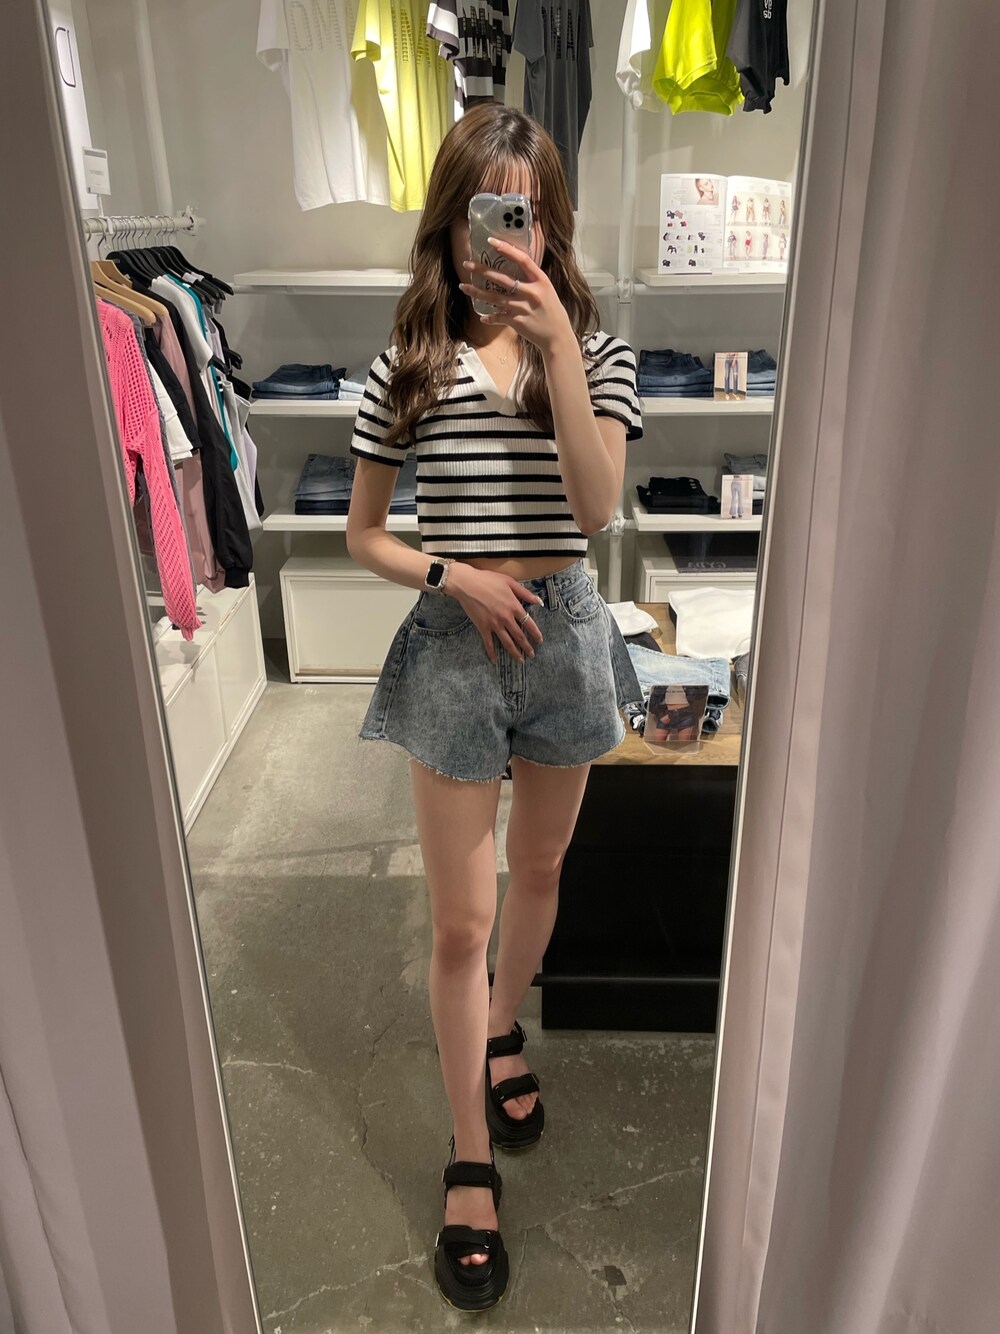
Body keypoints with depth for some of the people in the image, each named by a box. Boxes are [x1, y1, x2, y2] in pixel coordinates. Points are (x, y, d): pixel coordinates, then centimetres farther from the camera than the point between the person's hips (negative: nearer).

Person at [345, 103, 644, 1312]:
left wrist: (555, 341, -20)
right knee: (460, 922, 4)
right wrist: (454, 577, -15)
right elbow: (364, 538, 3)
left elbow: (598, 505, -16)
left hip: (564, 634, 2)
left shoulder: (592, 347, 0)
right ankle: (471, 1164, 23)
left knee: (539, 871, 20)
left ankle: (502, 1033, 50)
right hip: (453, 647, -1)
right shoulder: (408, 363, -1)